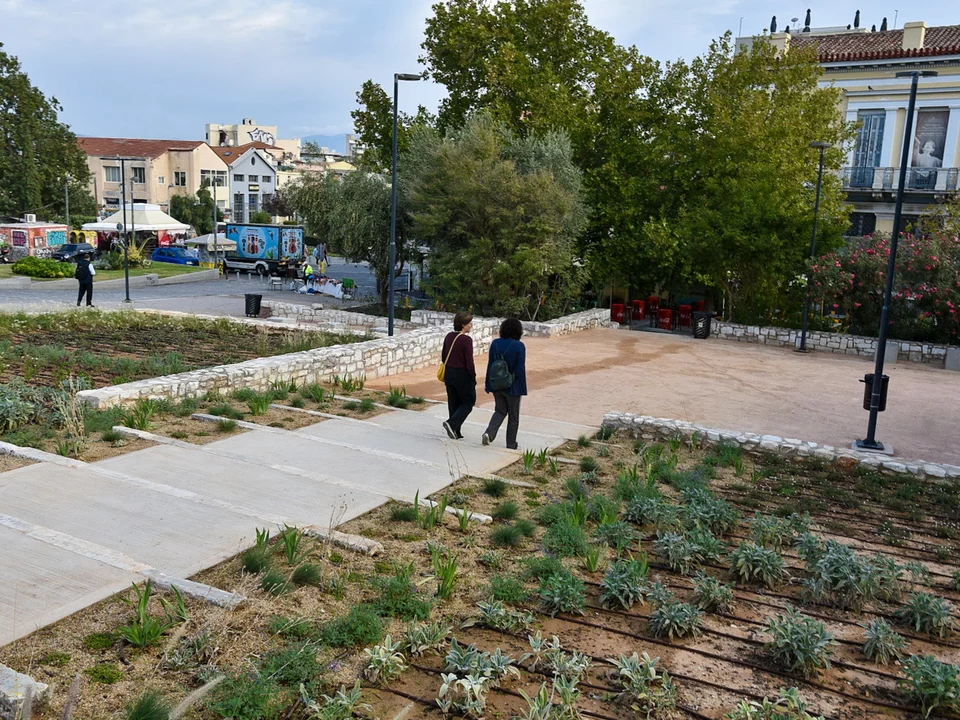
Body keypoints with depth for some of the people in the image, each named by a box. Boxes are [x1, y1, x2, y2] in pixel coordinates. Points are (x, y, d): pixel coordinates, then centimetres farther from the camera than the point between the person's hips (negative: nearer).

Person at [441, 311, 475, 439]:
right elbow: (469, 362, -17)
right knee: (468, 402, 9)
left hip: (449, 373, 7)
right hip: (462, 375, -7)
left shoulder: (449, 337, 3)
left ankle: (455, 433, 18)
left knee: (453, 403, 14)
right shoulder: (466, 340, -18)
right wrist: (473, 378, -7)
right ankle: (452, 423, -8)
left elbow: (443, 356, 11)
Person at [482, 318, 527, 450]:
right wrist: (522, 388, -7)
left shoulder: (495, 343, -3)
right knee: (513, 416, 11)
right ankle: (511, 444, 18)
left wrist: (488, 383, 9)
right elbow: (521, 368, -17)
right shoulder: (519, 346, -16)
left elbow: (490, 364, 1)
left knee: (500, 411, 19)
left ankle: (489, 433, -2)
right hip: (513, 387, -4)